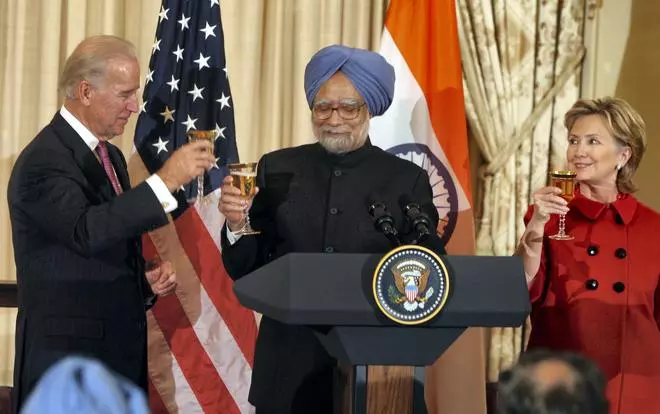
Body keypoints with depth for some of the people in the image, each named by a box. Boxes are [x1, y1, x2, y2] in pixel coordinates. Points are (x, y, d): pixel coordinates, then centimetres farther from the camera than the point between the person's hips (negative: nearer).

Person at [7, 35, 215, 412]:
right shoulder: (43, 161, -14)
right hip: (67, 356, -8)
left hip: (120, 349, 8)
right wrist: (166, 181, -30)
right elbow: (86, 232, -30)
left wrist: (146, 278, 4)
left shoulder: (110, 156, 14)